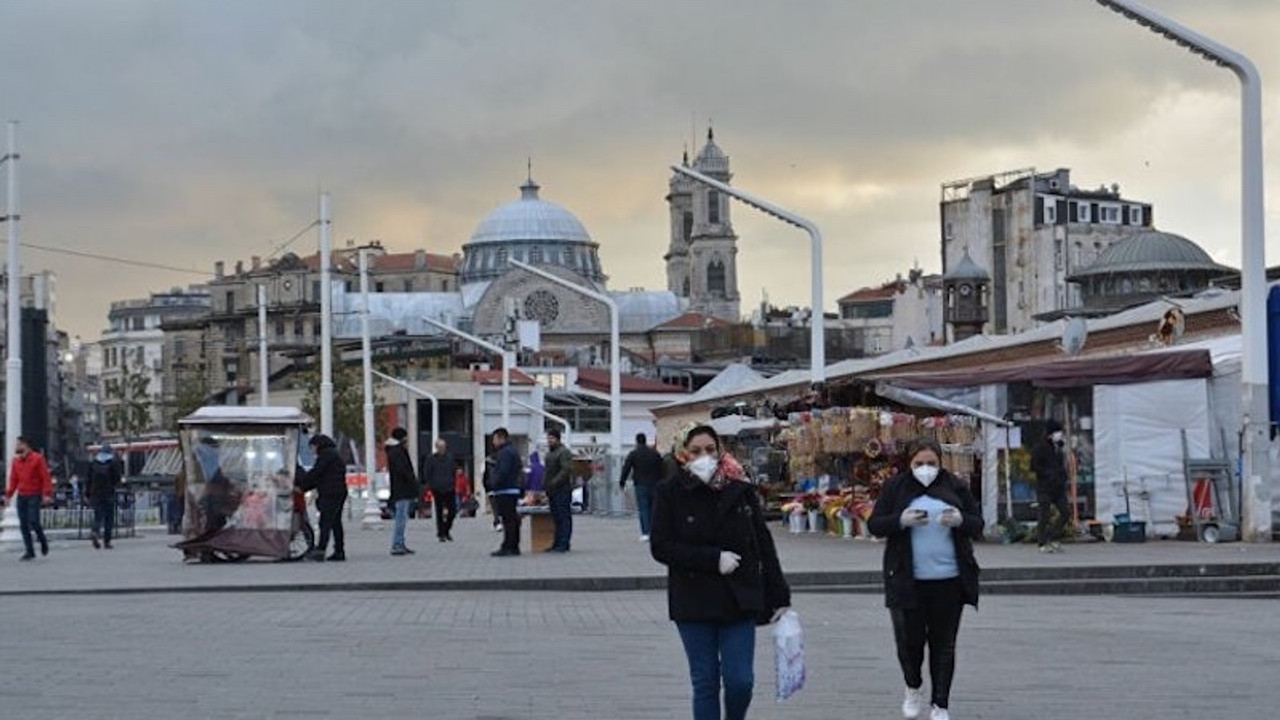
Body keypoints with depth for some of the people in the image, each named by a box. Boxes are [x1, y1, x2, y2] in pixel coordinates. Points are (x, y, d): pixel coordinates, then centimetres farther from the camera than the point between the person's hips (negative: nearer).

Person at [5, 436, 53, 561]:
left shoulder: (37, 459, -6)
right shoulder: (16, 461, 10)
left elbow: (46, 478, -8)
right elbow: (13, 479, 15)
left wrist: (47, 494, -15)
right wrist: (8, 495, 8)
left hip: (34, 496, -6)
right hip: (21, 496, 6)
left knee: (33, 521, -14)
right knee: (23, 525, 2)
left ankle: (43, 541, 14)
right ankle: (30, 551, 8)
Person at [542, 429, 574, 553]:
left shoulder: (564, 452, -9)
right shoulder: (549, 453, 21)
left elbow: (566, 470, -19)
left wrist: (554, 482, -23)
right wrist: (545, 484, 14)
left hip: (562, 490, -10)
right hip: (552, 491, 10)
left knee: (564, 518, -8)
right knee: (556, 518, 10)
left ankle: (563, 545, -10)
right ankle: (557, 544, 13)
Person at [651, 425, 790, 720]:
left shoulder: (741, 490, 2)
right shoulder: (671, 493, -3)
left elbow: (764, 546, 5)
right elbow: (660, 548, -8)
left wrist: (778, 597, 3)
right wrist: (713, 559, -16)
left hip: (739, 601, 1)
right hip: (694, 603, -1)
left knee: (740, 680, -4)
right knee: (705, 684, 3)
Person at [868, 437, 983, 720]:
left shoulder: (954, 486, 5)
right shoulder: (895, 487, 2)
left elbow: (978, 524, 7)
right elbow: (874, 524, 0)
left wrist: (960, 520, -16)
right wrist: (901, 520, -18)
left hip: (948, 580, 1)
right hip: (907, 579, -1)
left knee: (943, 644, 4)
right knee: (909, 640, 1)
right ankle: (913, 687, 30)